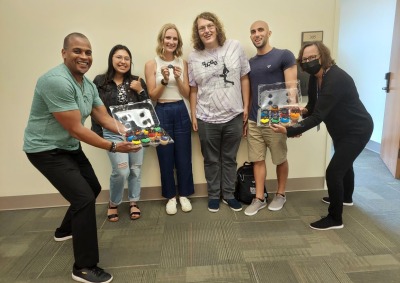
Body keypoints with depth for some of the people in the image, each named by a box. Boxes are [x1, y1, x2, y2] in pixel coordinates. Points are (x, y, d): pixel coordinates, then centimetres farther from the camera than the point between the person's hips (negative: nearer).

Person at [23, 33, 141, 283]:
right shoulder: (57, 81, -27)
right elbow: (76, 129, -28)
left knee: (93, 189, 20)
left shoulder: (89, 85, 3)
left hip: (70, 148, 10)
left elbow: (104, 117, 1)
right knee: (84, 198, -16)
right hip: (47, 150, -10)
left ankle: (66, 231, 46)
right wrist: (113, 147, -26)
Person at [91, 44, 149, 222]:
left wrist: (140, 91, -8)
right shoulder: (100, 81, 0)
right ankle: (113, 204, 17)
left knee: (136, 169, 7)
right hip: (113, 133, -3)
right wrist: (98, 134, -3)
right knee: (121, 171, -11)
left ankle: (133, 203, 29)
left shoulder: (137, 82, 7)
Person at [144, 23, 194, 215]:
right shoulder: (152, 64, -2)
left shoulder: (182, 63, 5)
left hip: (180, 112, 2)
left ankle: (184, 194, 25)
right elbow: (152, 96, -4)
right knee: (166, 158, 7)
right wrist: (164, 80, -18)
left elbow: (187, 94, 3)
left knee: (183, 156, 7)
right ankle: (170, 196, 24)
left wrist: (178, 78, -13)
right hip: (162, 113, -2)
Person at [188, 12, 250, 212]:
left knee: (230, 159, 14)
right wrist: (193, 115, 2)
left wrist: (246, 106, 0)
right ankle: (214, 195, 32)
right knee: (211, 160, 13)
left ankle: (228, 194, 32)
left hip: (234, 116, 0)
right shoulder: (194, 57, 0)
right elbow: (193, 89, 4)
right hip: (207, 119, 0)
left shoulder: (235, 47, -1)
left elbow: (244, 79, 3)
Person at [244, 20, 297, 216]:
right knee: (258, 160, 8)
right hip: (254, 121, 5)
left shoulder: (284, 56, -3)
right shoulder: (250, 63, 13)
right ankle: (259, 198, 19)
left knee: (280, 159, 10)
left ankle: (280, 195, 29)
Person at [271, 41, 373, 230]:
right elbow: (314, 106, 2)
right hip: (341, 129, 10)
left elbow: (318, 116, -38)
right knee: (344, 163, 28)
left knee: (333, 171, -12)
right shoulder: (315, 77, -5)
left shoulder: (335, 79, -32)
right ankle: (346, 197, 54)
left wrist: (289, 131, -44)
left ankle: (335, 218, 6)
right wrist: (304, 111, -21)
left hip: (357, 130, -10)